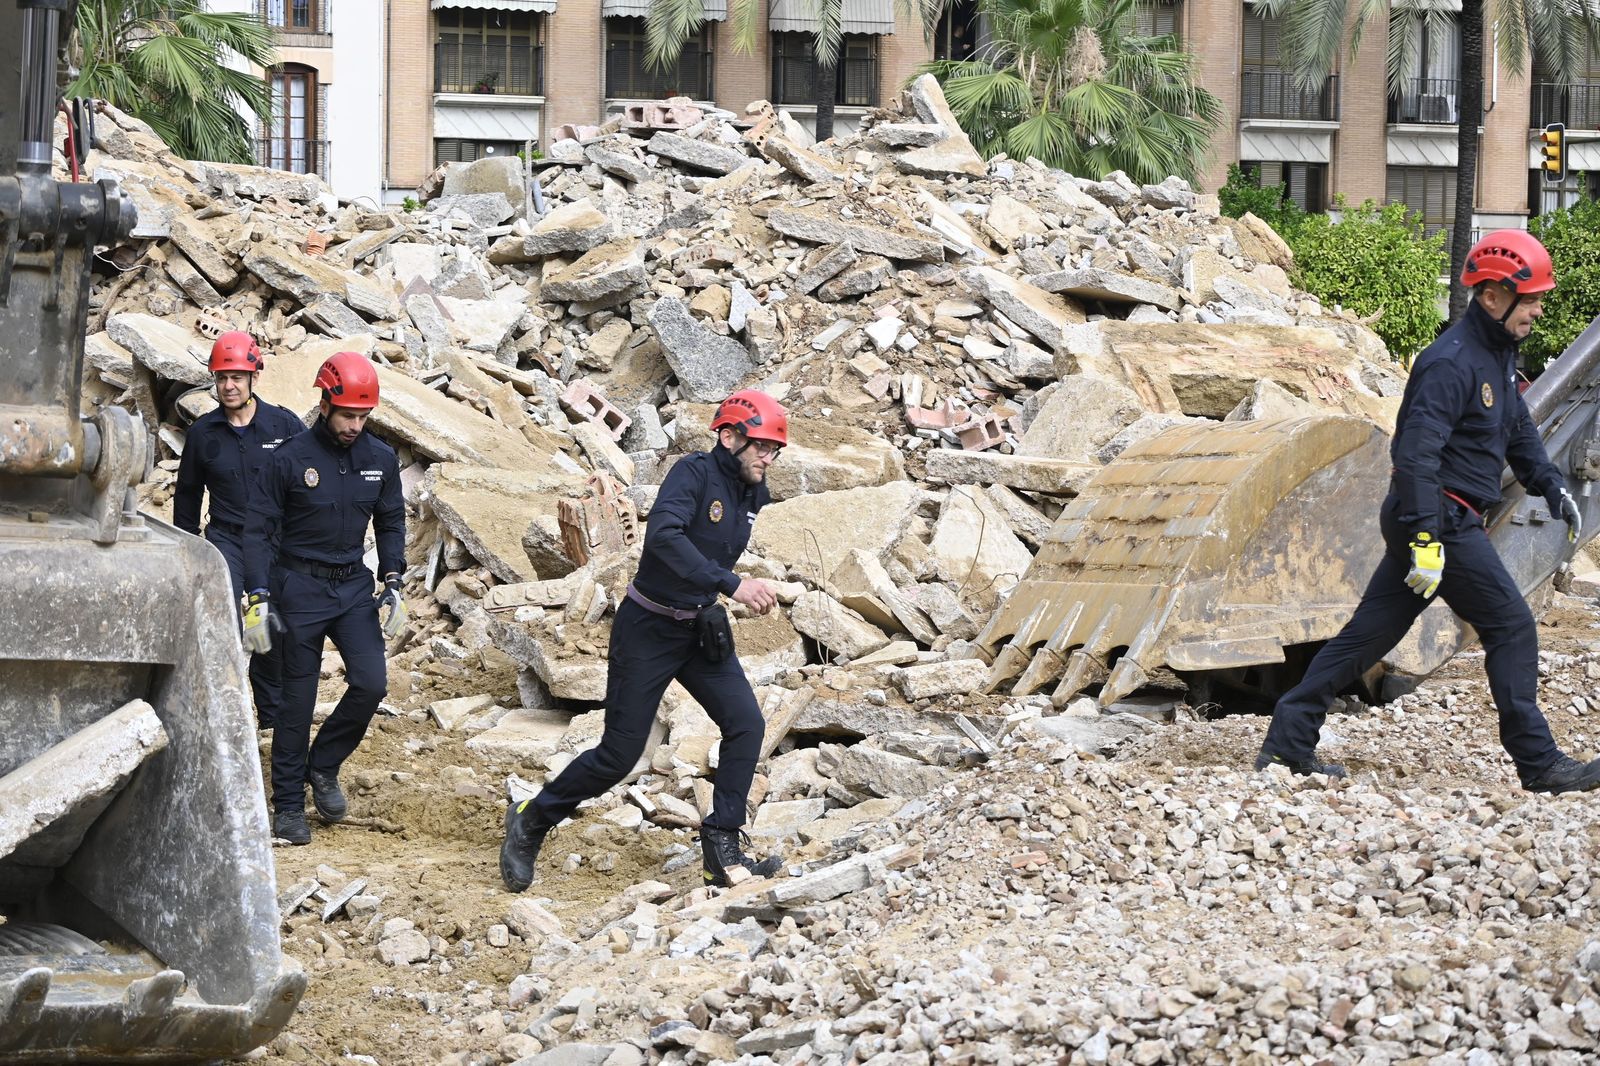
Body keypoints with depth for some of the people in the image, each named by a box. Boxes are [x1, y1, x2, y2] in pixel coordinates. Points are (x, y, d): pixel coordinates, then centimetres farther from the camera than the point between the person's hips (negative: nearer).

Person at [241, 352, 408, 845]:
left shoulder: (381, 460, 0)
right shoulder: (291, 459, -12)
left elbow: (391, 524, 13)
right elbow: (259, 529, -8)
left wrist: (393, 585, 2)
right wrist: (259, 599, -15)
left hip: (354, 586, 4)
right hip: (300, 587, -3)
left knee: (371, 682, -11)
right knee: (298, 698, 0)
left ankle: (323, 767, 12)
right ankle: (288, 804, 11)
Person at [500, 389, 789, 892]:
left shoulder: (754, 493, 4)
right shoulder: (694, 472, -20)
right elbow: (663, 535, -37)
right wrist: (732, 584, -41)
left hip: (701, 631, 7)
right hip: (647, 629, -7)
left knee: (746, 723, -11)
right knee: (619, 755, -2)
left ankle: (722, 850, -6)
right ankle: (531, 820, 19)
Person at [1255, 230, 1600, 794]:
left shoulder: (1498, 357, 14)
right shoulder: (1451, 362, -19)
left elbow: (1518, 431, 29)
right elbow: (1416, 453, -26)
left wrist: (1555, 491, 19)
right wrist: (1426, 538, -30)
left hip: (1430, 521, 10)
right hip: (1439, 519, -10)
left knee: (1370, 632, 10)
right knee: (1511, 628, -5)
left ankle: (1288, 742, 11)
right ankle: (1539, 763, -1)